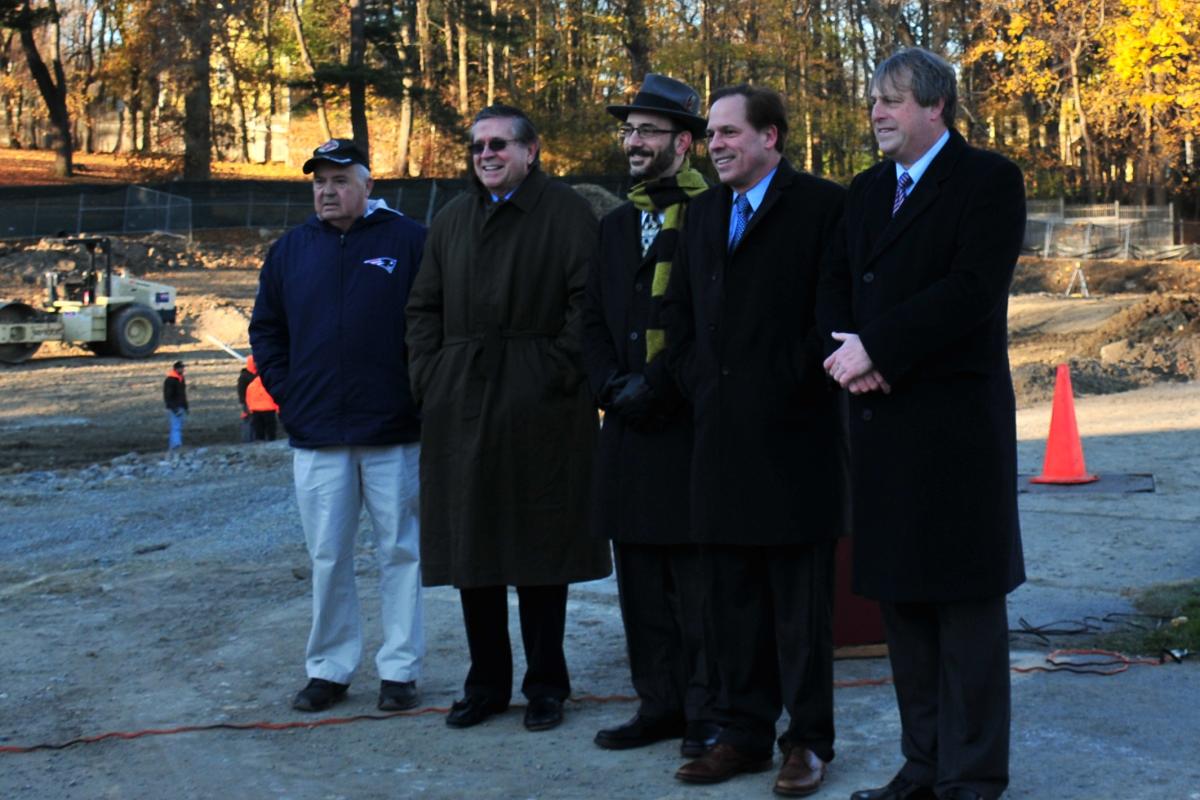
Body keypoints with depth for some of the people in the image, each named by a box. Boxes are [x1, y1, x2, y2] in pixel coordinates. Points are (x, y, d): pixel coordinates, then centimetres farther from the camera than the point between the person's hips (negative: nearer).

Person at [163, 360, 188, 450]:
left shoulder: (181, 379, 15)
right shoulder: (170, 380, -14)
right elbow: (167, 396, -18)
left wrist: (185, 407, 22)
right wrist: (174, 408, -24)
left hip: (180, 408, 9)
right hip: (173, 409, -9)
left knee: (179, 428, 11)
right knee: (174, 428, -17)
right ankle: (174, 446, -24)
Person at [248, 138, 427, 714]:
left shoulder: (409, 242, -1)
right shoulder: (291, 250, 10)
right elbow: (266, 330, 17)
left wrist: (421, 395, -5)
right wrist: (286, 394, 6)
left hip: (393, 432, -3)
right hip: (317, 436, 3)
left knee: (399, 551, 4)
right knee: (327, 558, 7)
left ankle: (399, 669, 11)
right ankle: (328, 668, 16)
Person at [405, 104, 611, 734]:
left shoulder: (566, 214, -1)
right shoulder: (452, 220, 16)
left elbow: (587, 302, -9)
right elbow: (424, 307, 17)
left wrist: (560, 372, -16)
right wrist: (428, 375, 4)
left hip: (540, 407, -5)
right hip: (461, 408, 5)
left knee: (540, 542, 2)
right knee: (470, 544, 8)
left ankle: (545, 683, 13)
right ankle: (486, 683, 20)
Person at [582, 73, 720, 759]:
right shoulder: (617, 226, 18)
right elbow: (595, 321, 16)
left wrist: (656, 387, -14)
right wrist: (614, 388, 0)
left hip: (692, 424, -7)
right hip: (630, 425, 7)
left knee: (697, 581, -2)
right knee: (641, 581, 10)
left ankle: (706, 715, 7)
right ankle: (659, 704, 20)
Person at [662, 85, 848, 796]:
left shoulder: (823, 205, -4)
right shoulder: (704, 212, 16)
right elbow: (681, 312, 19)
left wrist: (793, 385, -11)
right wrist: (700, 390, 8)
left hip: (794, 436, -6)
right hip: (721, 436, 6)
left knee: (801, 598, 1)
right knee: (733, 597, 11)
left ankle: (809, 739, 10)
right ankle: (744, 733, 20)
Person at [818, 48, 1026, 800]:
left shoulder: (988, 180, -4)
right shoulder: (867, 190, 17)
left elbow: (973, 289, -16)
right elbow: (838, 285, 15)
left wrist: (875, 348, -16)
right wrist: (847, 349, -6)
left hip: (956, 420, -7)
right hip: (882, 420, 7)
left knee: (965, 595, -1)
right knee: (901, 595, 10)